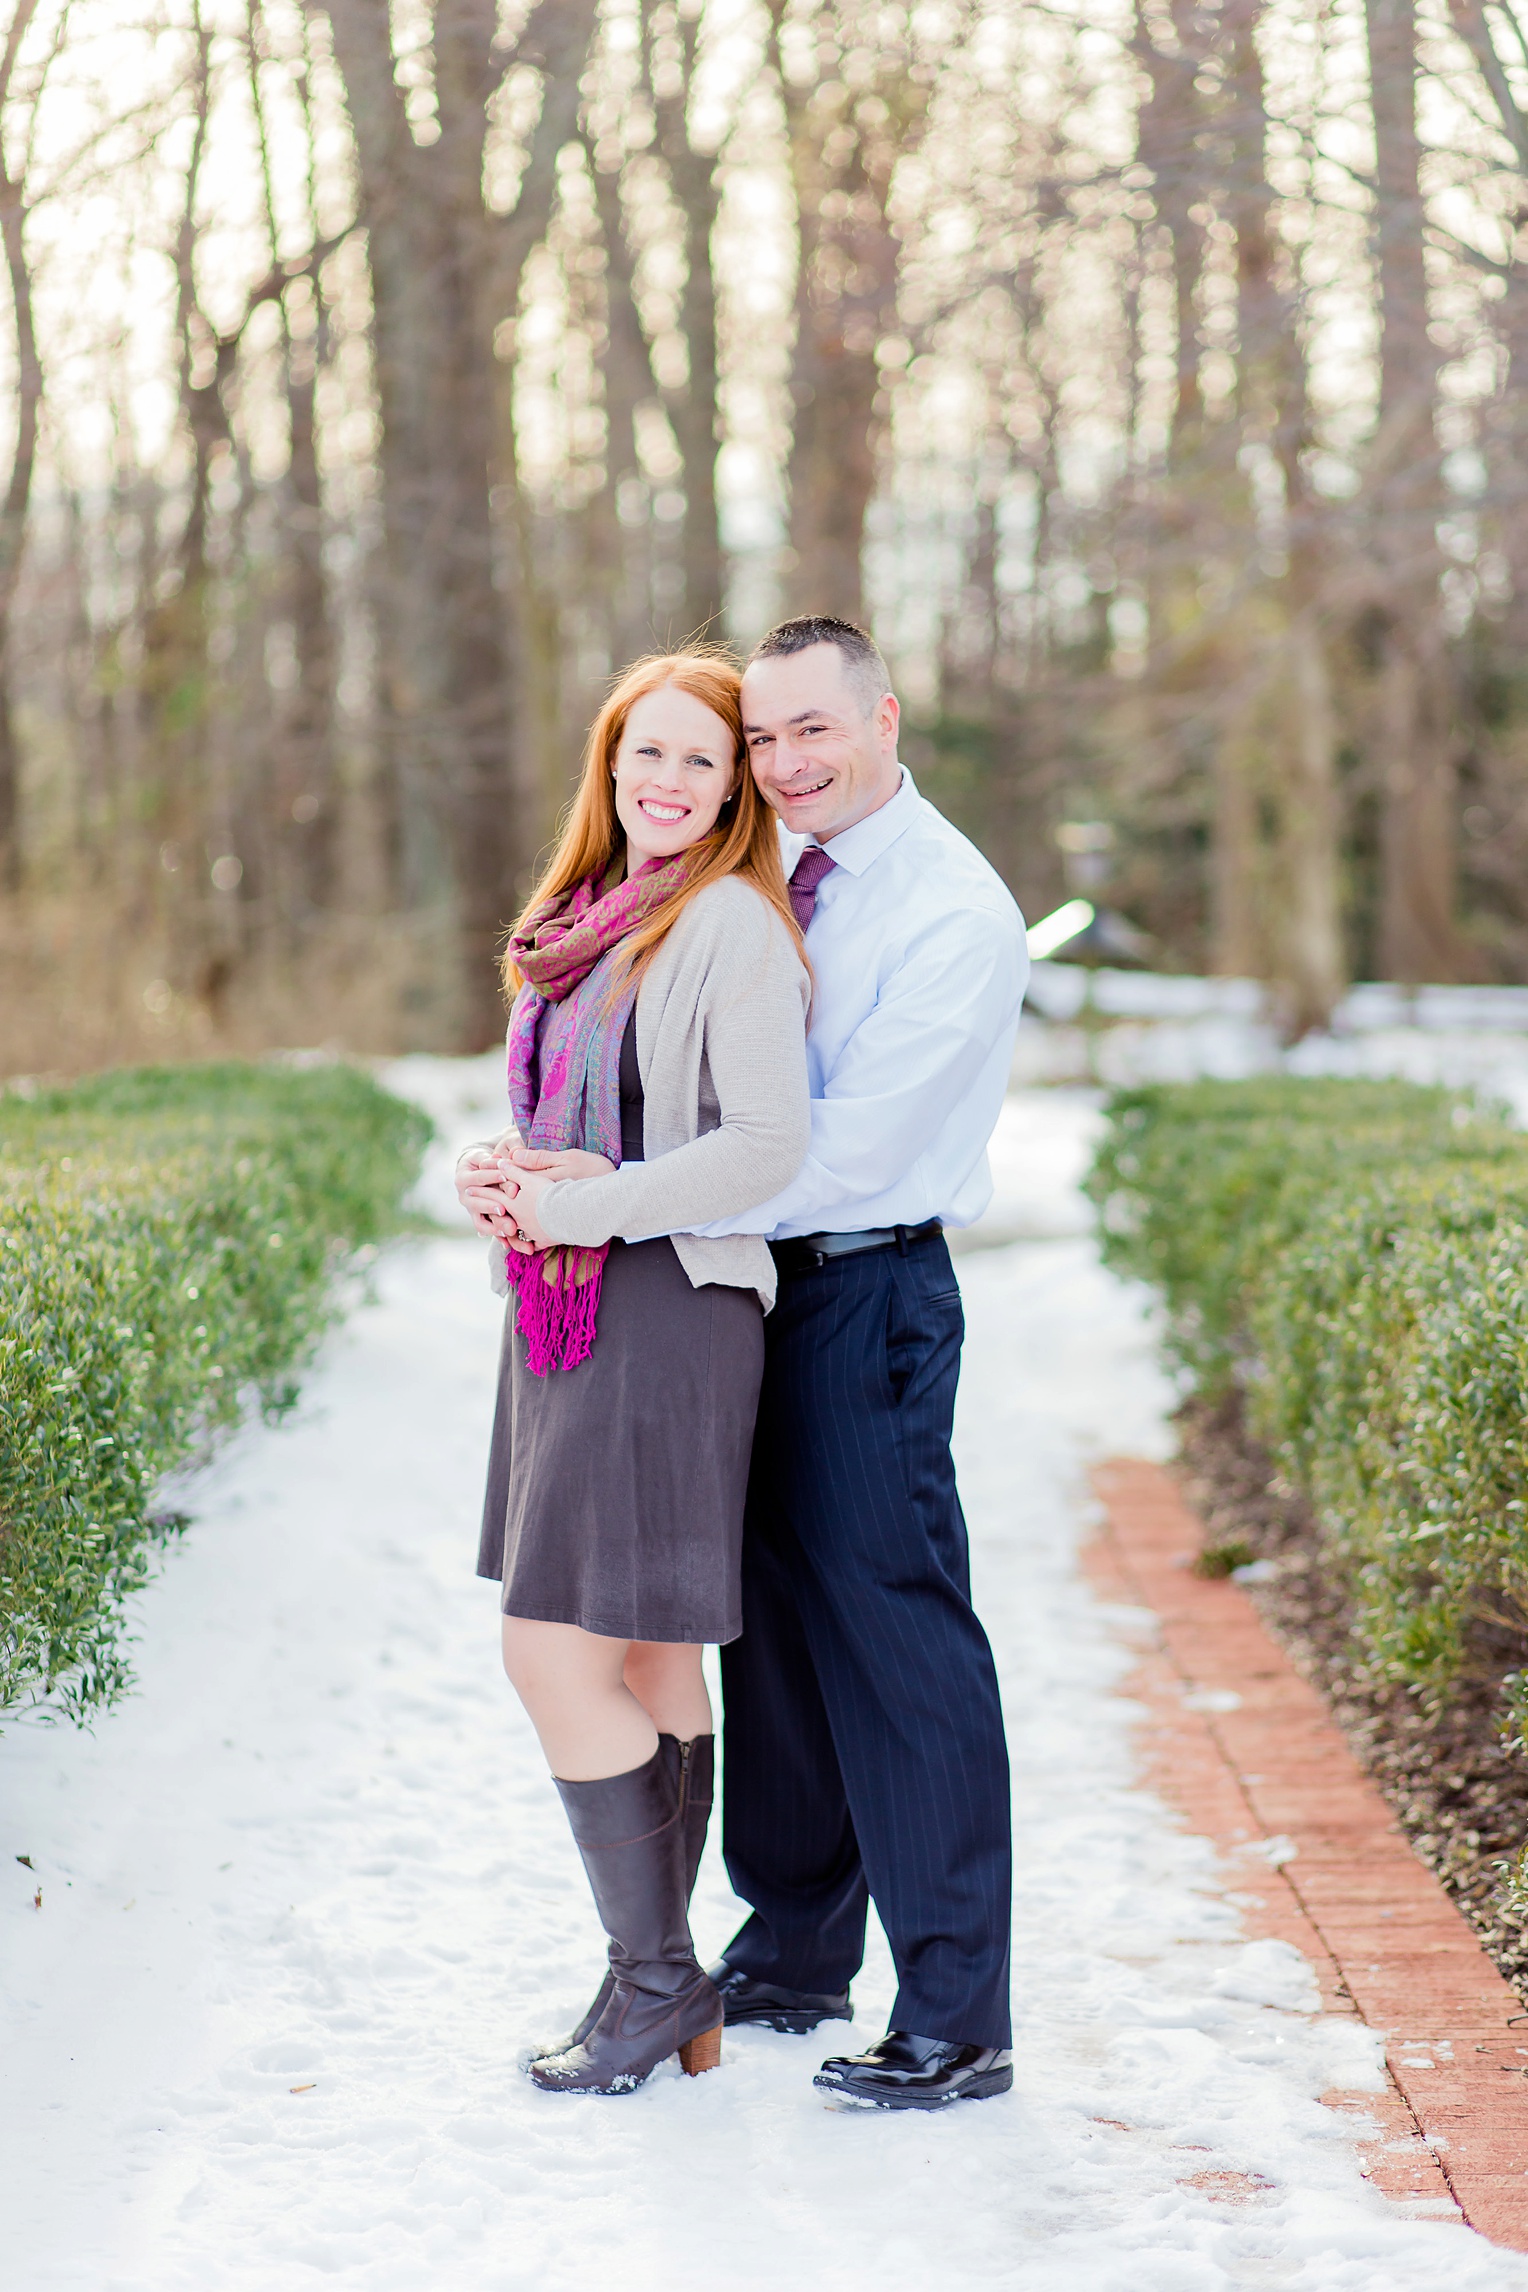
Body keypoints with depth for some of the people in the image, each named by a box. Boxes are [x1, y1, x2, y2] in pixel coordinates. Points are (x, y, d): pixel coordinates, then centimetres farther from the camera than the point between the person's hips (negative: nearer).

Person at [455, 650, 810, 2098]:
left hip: (667, 1313, -8)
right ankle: (656, 1983, 21)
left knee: (557, 1659, -8)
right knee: (645, 1664, 13)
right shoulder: (588, 922, 15)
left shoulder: (731, 924, -10)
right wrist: (495, 1174, 0)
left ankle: (658, 1982, 7)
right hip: (561, 1314, 8)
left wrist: (572, 1205, -16)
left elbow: (767, 1146, -19)